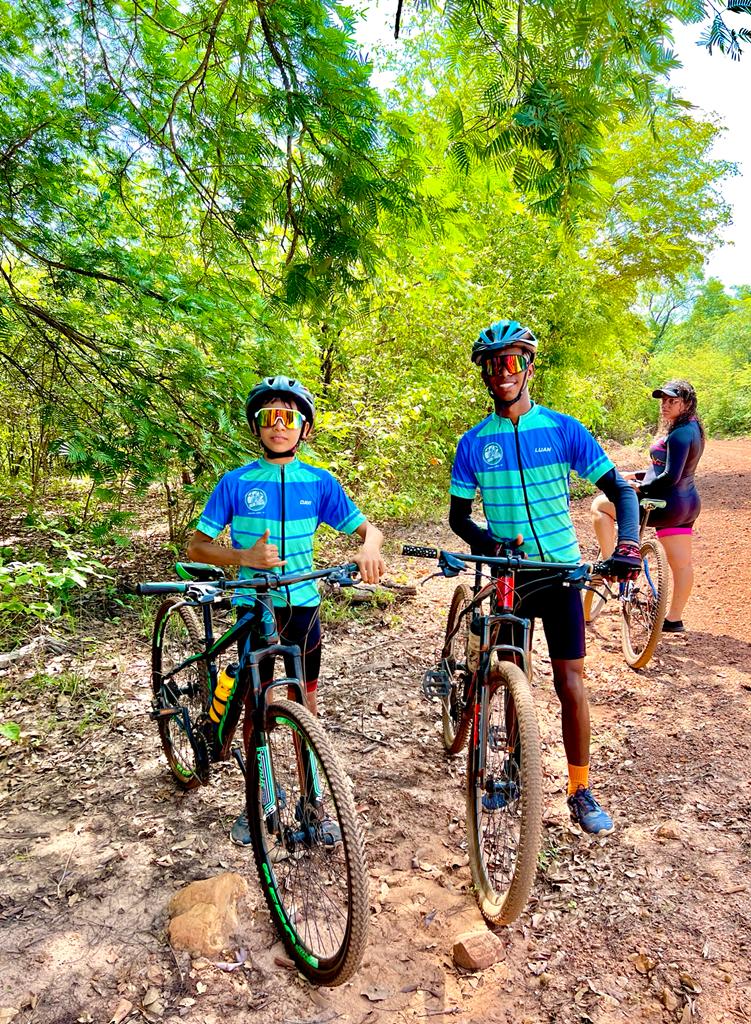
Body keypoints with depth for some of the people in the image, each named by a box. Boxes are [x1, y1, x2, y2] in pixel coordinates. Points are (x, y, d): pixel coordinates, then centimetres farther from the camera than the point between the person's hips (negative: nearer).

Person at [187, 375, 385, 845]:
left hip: (302, 603, 1)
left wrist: (369, 548, -23)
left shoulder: (320, 482, -1)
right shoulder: (236, 482, -5)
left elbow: (370, 529, 1)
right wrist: (245, 556, -23)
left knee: (306, 707, 9)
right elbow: (197, 546, -4)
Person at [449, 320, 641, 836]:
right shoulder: (474, 442, -1)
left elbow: (621, 489, -5)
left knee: (571, 685, 0)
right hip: (506, 575, 2)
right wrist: (484, 540, -18)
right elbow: (458, 514, 3)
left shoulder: (563, 429, -5)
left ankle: (581, 791, 17)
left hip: (561, 572, -1)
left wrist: (628, 544, -22)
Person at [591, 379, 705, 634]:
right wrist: (637, 475, 15)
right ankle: (674, 619, 24)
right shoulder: (692, 428, 14)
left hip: (666, 504, -11)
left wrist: (640, 487, -13)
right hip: (687, 505, 11)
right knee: (681, 564, 14)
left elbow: (670, 477, -25)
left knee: (600, 505, -3)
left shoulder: (680, 433, -18)